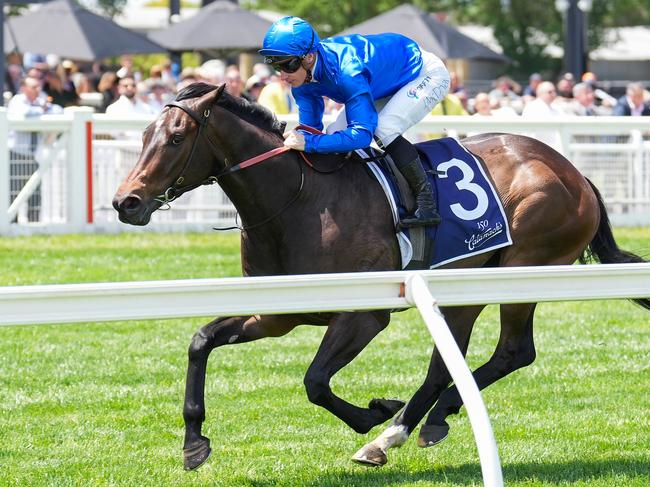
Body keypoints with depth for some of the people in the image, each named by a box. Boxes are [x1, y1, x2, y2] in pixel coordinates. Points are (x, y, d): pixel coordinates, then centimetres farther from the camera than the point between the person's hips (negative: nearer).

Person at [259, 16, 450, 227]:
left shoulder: (347, 71, -42)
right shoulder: (302, 76, -16)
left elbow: (362, 134, -45)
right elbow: (310, 128, -7)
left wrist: (309, 142, -51)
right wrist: (295, 140, -28)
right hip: (389, 85, 9)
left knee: (383, 129, -30)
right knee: (335, 135, -3)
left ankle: (427, 203, -23)